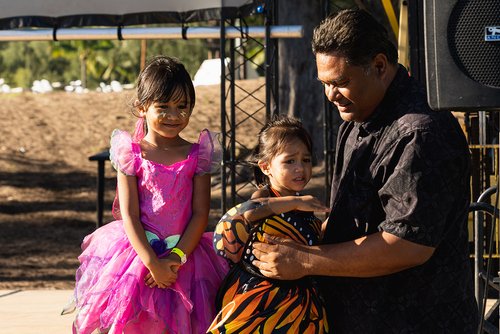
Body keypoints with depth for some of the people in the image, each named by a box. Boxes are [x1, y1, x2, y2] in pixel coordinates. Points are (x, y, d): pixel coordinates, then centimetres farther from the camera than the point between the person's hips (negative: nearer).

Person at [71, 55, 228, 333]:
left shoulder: (198, 155, 1)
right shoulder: (131, 154, -2)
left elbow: (200, 215, -3)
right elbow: (129, 215, -7)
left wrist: (176, 258, -14)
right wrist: (153, 263, -16)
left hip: (185, 254, 1)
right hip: (139, 251, -1)